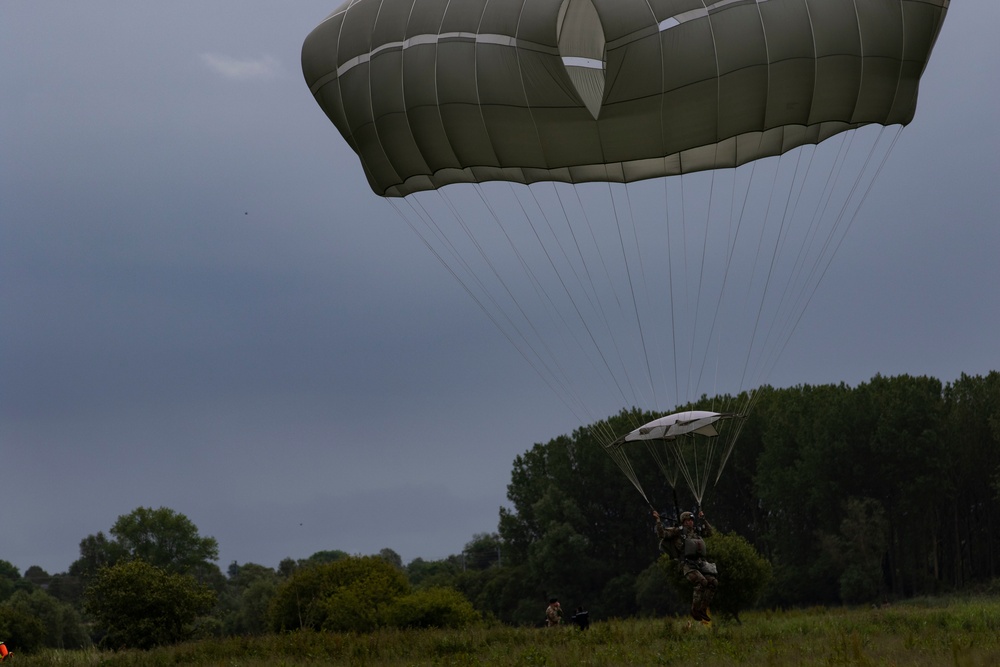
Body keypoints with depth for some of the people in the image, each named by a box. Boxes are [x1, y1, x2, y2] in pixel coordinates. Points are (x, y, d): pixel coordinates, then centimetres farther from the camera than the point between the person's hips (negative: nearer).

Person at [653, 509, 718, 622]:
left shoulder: (697, 531, 20)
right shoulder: (678, 531, 3)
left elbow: (710, 532, 35)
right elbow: (662, 533, -4)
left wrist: (703, 520, 30)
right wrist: (658, 520, -11)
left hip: (700, 563, 7)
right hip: (687, 565, -7)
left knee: (713, 582, -9)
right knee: (702, 582, -28)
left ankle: (702, 610, 0)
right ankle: (694, 610, -19)